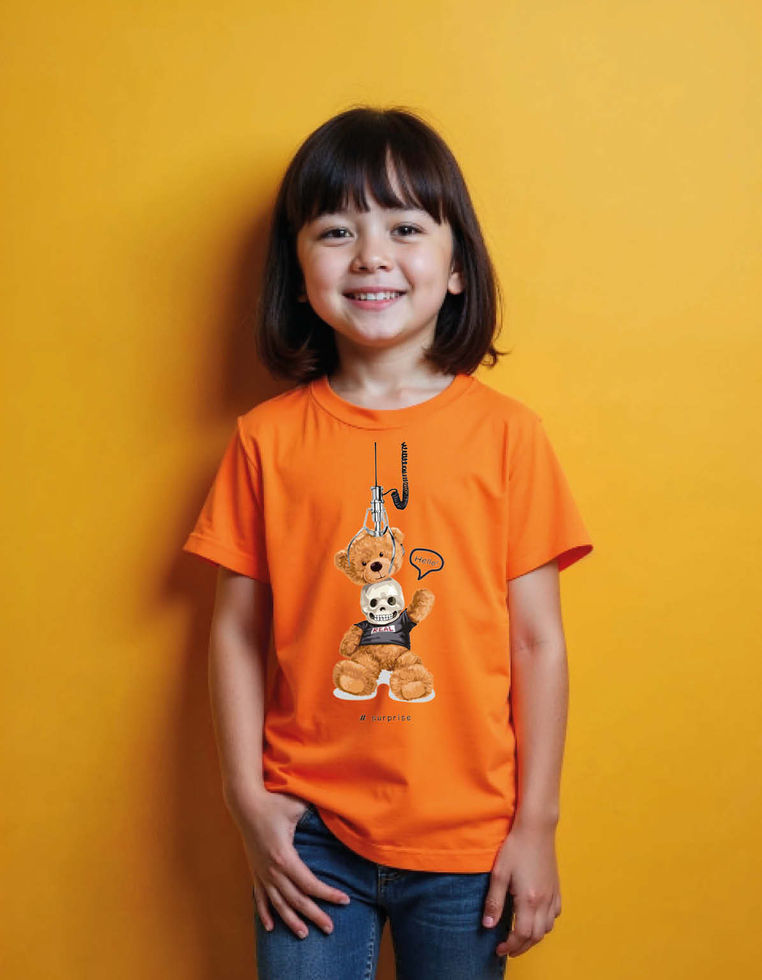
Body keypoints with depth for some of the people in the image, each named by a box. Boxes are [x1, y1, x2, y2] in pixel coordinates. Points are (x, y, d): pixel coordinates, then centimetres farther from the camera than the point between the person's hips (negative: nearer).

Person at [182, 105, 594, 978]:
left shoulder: (506, 433, -5)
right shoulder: (265, 439, -3)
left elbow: (538, 642, -3)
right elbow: (238, 632, 2)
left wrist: (536, 825, -2)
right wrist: (247, 798, -3)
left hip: (466, 838, 0)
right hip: (310, 831, 1)